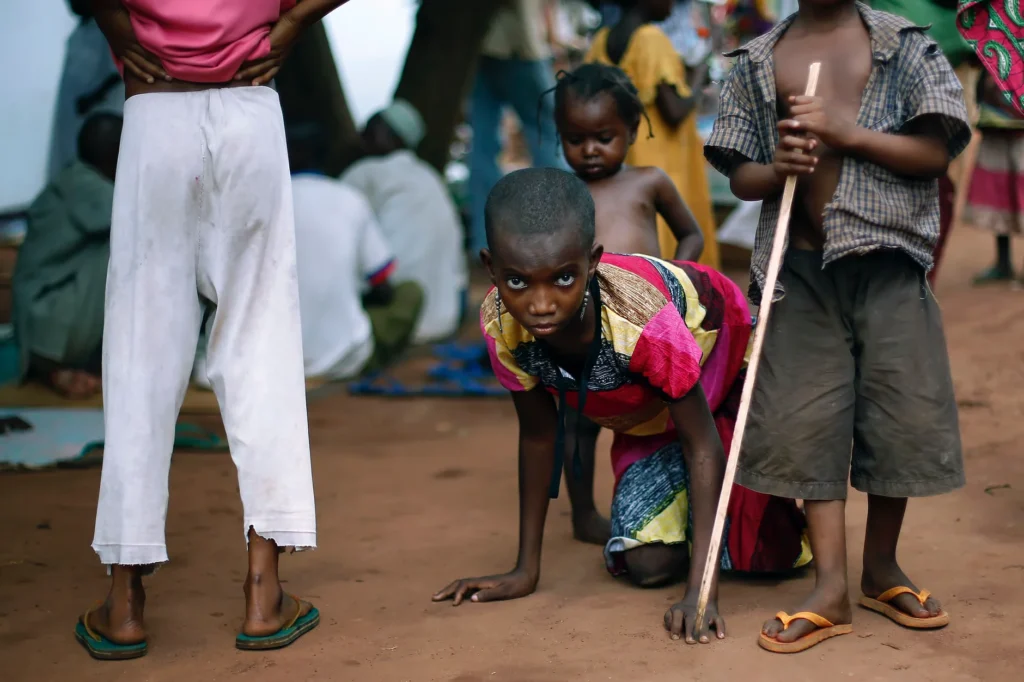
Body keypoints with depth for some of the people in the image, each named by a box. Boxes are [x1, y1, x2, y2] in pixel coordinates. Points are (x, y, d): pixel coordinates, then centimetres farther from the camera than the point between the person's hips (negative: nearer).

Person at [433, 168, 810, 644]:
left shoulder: (642, 316, -43)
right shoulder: (500, 325, -29)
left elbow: (701, 443, -32)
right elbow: (538, 435, -11)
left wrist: (700, 589, -36)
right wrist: (526, 570, -7)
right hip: (647, 417, 4)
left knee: (765, 549, -12)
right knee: (647, 563, -8)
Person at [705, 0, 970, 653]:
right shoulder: (758, 62, 10)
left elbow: (935, 154, -3)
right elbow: (740, 175, 11)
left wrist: (846, 132, -14)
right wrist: (778, 169, -11)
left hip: (886, 262, -1)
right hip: (800, 268, 1)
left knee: (902, 410, 1)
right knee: (807, 420, -2)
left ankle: (882, 568, 21)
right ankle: (831, 589, 3)